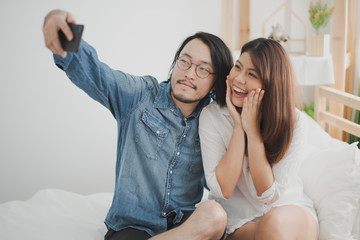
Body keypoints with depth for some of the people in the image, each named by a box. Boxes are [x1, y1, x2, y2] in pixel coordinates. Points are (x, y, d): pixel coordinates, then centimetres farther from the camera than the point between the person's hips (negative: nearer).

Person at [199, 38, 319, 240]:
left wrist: (253, 131, -21)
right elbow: (223, 190, -15)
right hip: (239, 220, 0)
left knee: (277, 222, -34)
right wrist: (238, 127, -20)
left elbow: (270, 195, -15)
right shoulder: (212, 116, -10)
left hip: (292, 213, 0)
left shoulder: (293, 121, -12)